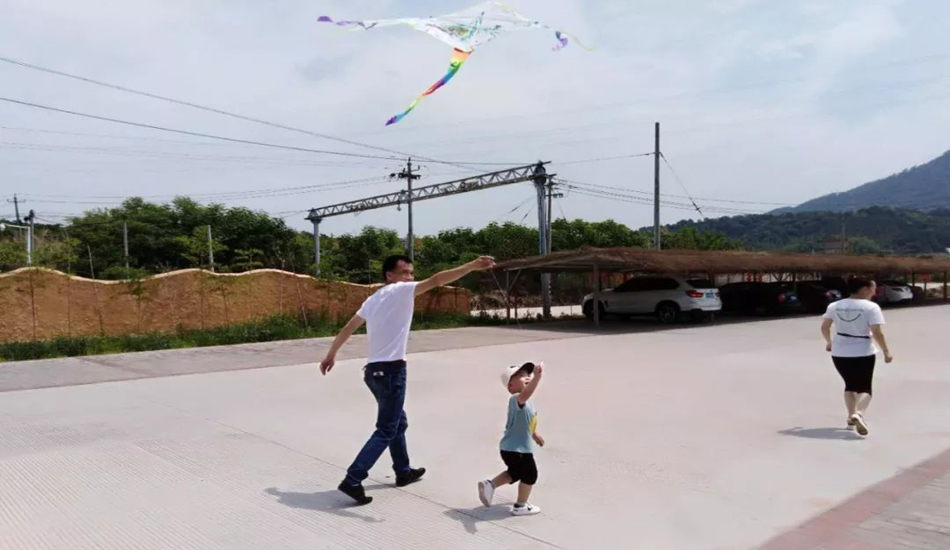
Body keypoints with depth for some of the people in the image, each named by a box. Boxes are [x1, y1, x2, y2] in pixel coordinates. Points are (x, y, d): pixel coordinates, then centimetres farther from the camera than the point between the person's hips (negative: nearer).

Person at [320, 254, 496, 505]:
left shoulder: (373, 299, 15)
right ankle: (352, 480, -6)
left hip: (374, 369, 9)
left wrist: (331, 355, 34)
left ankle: (403, 472, 36)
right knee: (386, 431, -2)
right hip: (391, 370, -9)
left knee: (398, 423, 23)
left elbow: (347, 329, 23)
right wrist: (472, 266, -26)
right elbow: (436, 280, -20)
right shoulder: (400, 291, -8)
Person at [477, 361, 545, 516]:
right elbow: (526, 394, -52)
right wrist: (538, 376, -64)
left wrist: (534, 434, 37)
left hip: (512, 448, 10)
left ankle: (490, 484, 25)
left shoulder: (523, 401, 8)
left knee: (515, 473, 27)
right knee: (530, 474, 8)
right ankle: (521, 506, 24)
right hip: (516, 449, -10)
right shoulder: (516, 399, -26)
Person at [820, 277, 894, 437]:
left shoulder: (835, 306, 4)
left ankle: (851, 417, 19)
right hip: (863, 353, -4)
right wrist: (886, 351, -4)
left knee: (850, 384, 22)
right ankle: (859, 414, -18)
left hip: (839, 353, 4)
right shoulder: (871, 307, -10)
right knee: (864, 387, 7)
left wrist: (829, 341, 24)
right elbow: (877, 332, -15)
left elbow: (824, 327, 8)